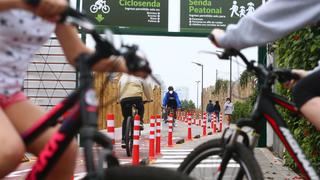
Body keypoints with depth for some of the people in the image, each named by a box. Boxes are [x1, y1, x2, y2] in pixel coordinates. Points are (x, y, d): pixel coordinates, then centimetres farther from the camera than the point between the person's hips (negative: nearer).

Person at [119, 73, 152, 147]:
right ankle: (140, 121, 4)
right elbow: (147, 87, 26)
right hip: (136, 97, -2)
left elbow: (119, 89, 31)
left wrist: (120, 99, 43)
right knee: (141, 109, 31)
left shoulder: (123, 77, 29)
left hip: (124, 99, 2)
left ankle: (123, 139, 6)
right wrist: (149, 99, 38)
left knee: (126, 119, 15)